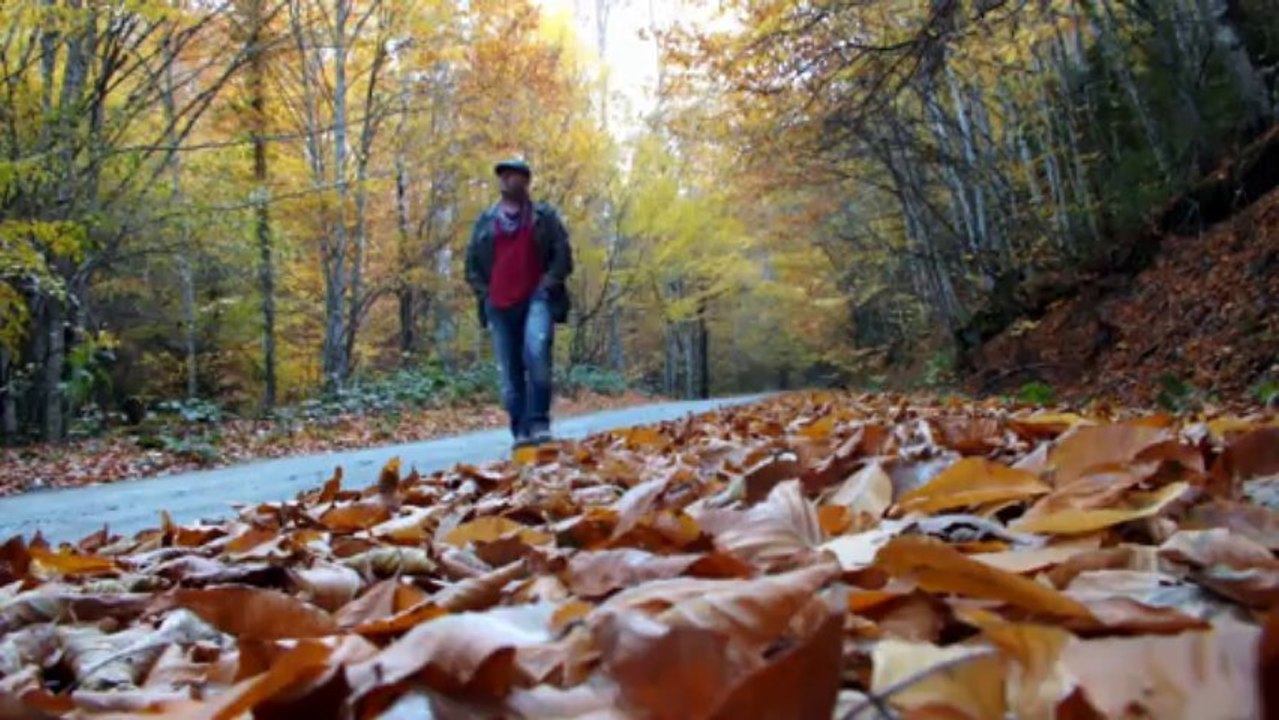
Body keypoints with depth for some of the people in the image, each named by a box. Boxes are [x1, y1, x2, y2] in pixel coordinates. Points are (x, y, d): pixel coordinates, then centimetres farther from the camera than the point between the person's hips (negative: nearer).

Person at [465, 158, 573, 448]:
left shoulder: (545, 216, 11)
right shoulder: (485, 220, 18)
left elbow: (563, 255, 4)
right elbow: (471, 263, 19)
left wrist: (548, 285, -8)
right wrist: (484, 294, 7)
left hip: (536, 299, -3)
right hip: (500, 305, 4)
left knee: (536, 354, -27)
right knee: (509, 372, 1)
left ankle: (539, 424, -22)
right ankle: (521, 432, 5)